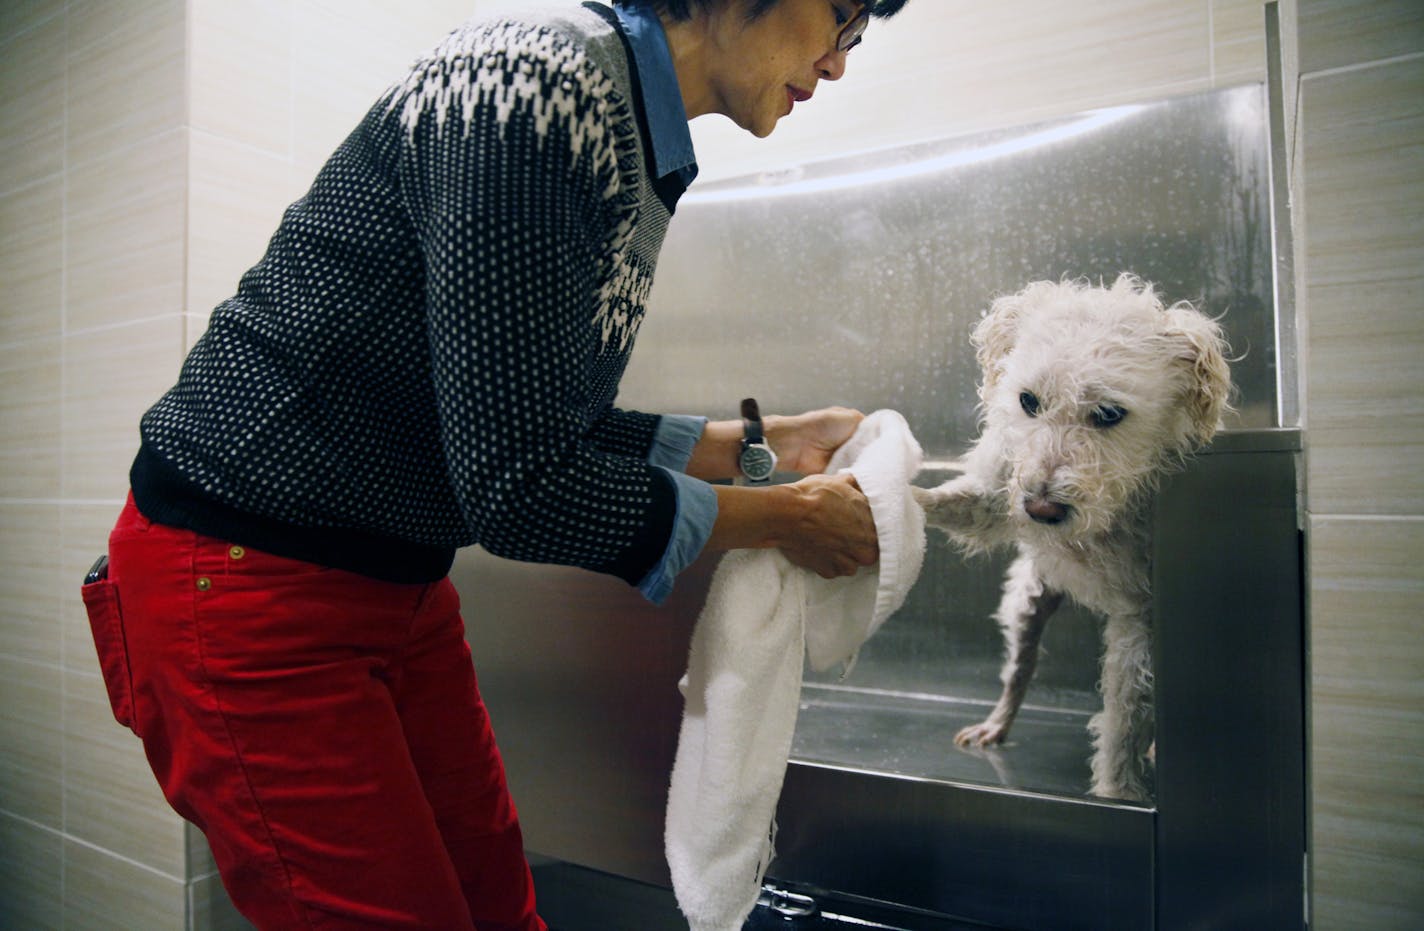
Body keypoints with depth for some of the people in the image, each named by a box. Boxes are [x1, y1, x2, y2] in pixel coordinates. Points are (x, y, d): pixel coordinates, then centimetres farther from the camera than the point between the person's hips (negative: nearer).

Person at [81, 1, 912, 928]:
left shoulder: (636, 147, 6)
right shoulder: (540, 82, -23)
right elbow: (520, 483, -25)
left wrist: (759, 440, 8)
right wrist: (781, 516, -13)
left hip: (401, 583, 8)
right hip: (243, 579, -8)